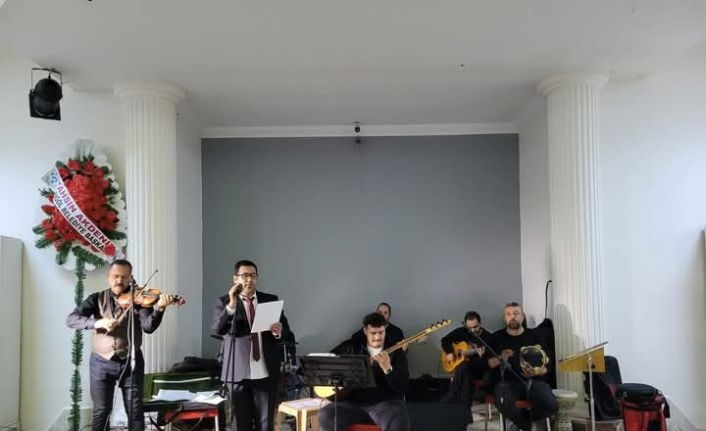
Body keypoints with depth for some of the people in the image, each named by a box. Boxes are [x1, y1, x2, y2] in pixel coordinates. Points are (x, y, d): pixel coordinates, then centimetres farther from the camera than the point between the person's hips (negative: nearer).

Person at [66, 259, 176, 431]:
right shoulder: (97, 299, 2)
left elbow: (148, 326, -16)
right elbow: (71, 319, -10)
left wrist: (159, 308, -35)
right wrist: (96, 322, -28)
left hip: (131, 362, -1)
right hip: (101, 363, 1)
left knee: (135, 410, 4)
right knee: (101, 411, 7)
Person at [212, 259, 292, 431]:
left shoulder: (271, 300, 7)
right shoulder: (223, 302, 1)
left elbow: (287, 333, 8)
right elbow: (216, 329, -15)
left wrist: (279, 332, -15)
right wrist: (231, 305, -28)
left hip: (266, 372, 2)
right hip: (238, 372, -2)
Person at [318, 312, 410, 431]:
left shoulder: (397, 353, 4)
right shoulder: (353, 349, 13)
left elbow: (402, 387, -5)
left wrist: (387, 368, -21)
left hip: (386, 402, -3)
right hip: (355, 402, 3)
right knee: (325, 416, -22)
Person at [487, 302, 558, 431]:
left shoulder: (534, 336, 12)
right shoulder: (497, 337, 12)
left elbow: (546, 366, 9)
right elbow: (488, 363, 6)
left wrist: (536, 372, -14)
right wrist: (500, 358, -15)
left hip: (533, 380, 2)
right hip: (507, 382, -1)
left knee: (551, 406, -30)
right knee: (506, 406, -37)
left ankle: (524, 418, 6)